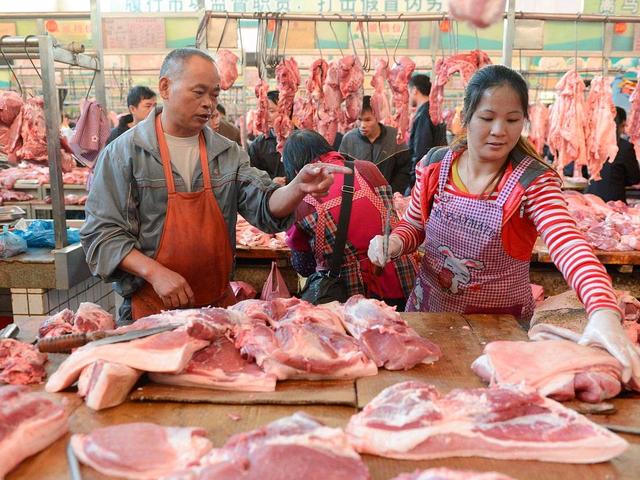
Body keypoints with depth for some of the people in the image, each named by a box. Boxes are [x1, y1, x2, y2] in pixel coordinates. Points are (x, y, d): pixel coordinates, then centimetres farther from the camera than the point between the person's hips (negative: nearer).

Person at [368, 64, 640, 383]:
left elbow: (569, 246, -31)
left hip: (500, 326, -3)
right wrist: (395, 242, -17)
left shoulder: (534, 182, -16)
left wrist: (604, 312, -48)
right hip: (429, 309, 3)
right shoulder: (434, 165, -6)